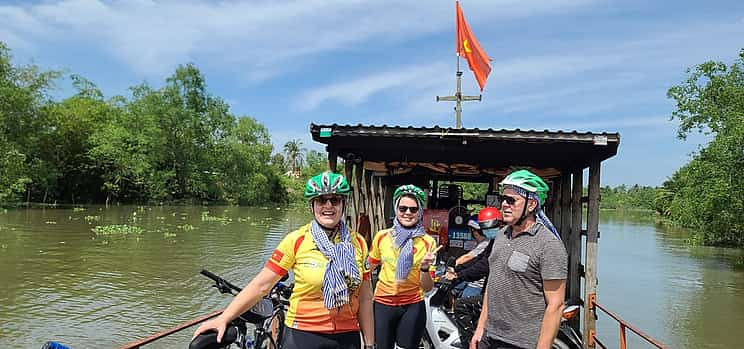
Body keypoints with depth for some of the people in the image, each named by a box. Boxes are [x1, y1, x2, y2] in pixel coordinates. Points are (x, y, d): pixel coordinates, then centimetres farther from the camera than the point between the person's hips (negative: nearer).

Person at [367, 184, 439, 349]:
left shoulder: (428, 242, -6)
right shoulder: (381, 236, -3)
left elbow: (427, 287, -6)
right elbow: (368, 267, 13)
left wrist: (425, 267, -23)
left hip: (413, 306, -1)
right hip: (382, 304, 1)